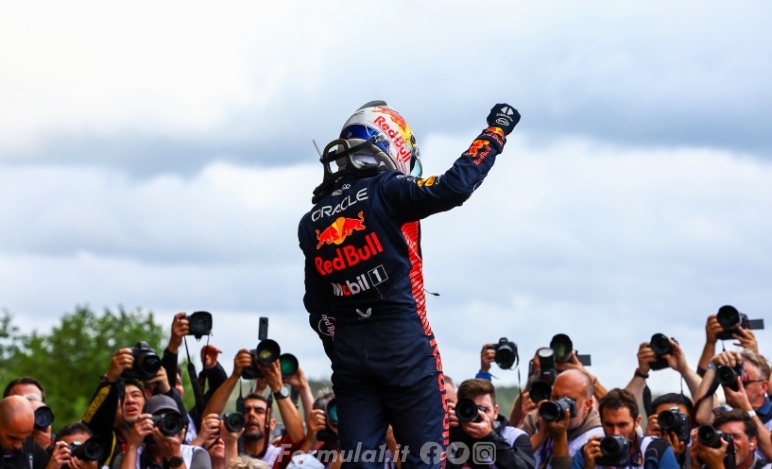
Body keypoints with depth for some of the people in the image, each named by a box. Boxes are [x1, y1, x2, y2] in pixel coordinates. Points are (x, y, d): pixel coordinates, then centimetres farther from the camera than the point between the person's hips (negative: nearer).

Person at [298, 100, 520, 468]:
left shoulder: (312, 221, 13)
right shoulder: (386, 193, -6)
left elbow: (318, 307, 16)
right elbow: (455, 187, -14)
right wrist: (495, 132, -2)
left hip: (349, 352, 6)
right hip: (404, 347, -5)